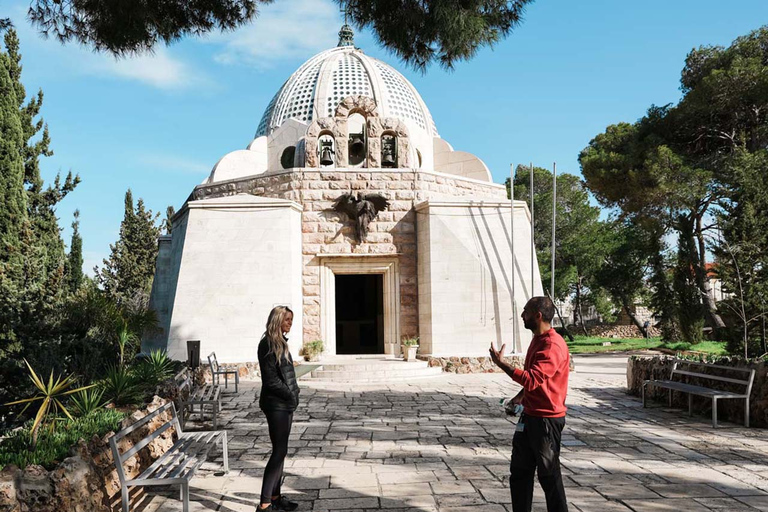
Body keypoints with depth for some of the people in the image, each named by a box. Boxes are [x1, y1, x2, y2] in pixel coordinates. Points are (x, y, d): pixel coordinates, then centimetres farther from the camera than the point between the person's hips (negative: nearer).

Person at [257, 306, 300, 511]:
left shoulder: (281, 342, 13)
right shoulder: (268, 344, -14)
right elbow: (270, 379, -18)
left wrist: (293, 395, 7)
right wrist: (289, 395, -10)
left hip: (286, 404, 9)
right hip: (276, 404, -9)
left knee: (280, 451, 13)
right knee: (279, 451, -9)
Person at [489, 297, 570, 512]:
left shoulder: (553, 345, -21)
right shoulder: (537, 340, 11)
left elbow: (532, 379, -29)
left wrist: (501, 363, -23)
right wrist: (520, 397, 12)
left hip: (547, 419, -9)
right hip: (530, 415, 10)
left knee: (549, 475, 2)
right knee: (519, 471, 14)